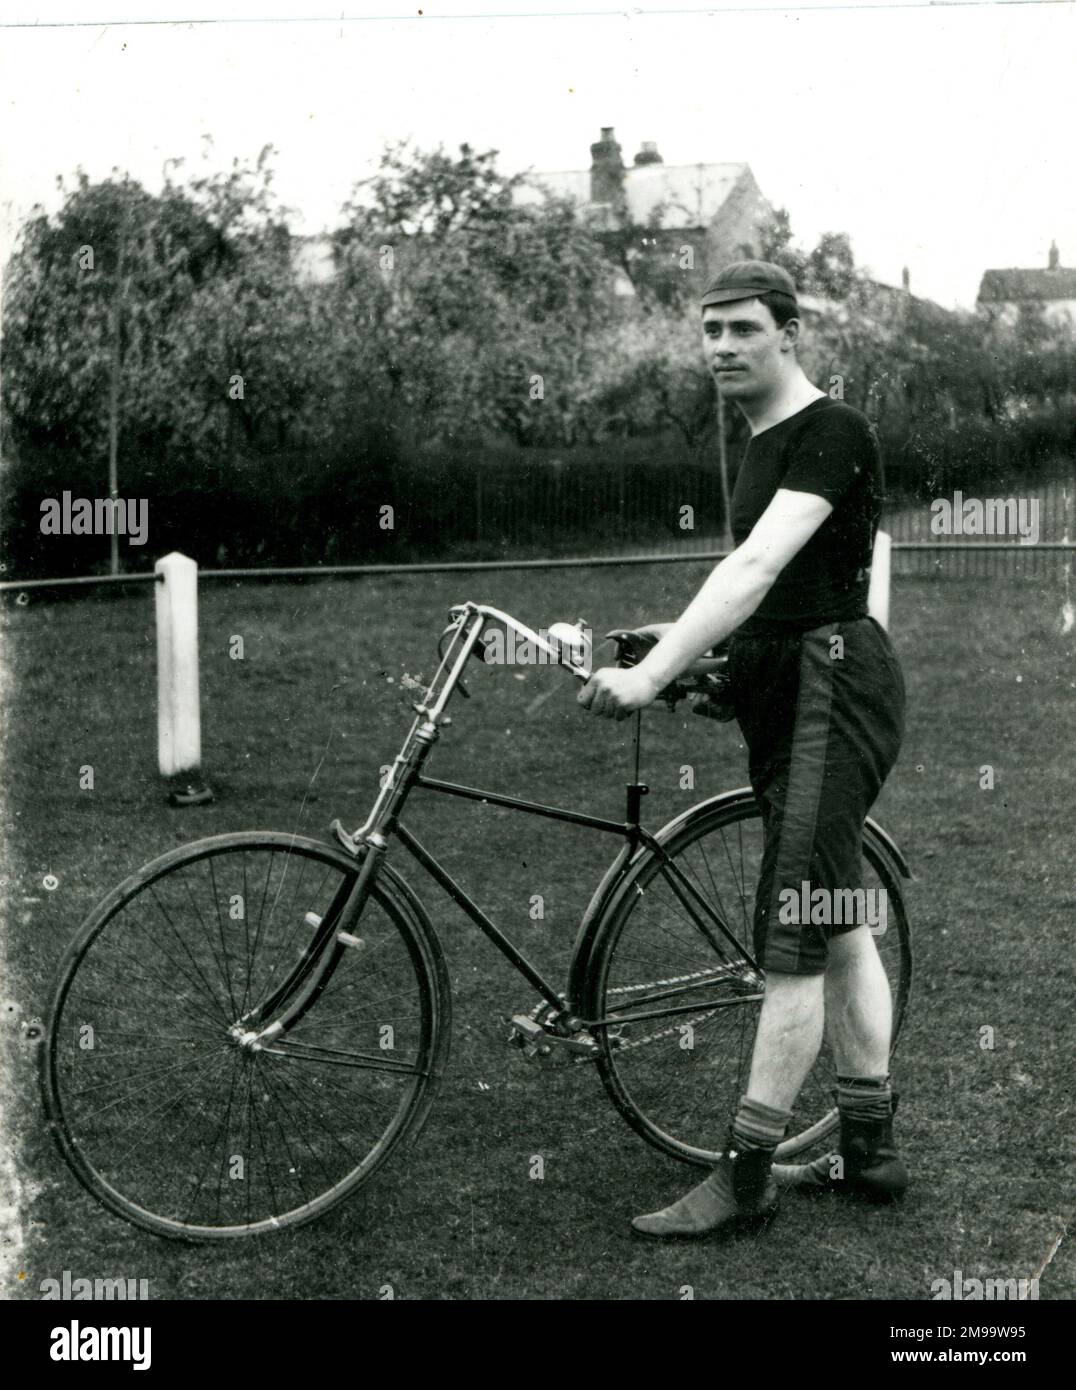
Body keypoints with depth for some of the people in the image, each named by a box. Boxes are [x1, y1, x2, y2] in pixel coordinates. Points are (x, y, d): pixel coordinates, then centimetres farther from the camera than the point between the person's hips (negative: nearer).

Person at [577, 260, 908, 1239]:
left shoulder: (830, 432, -14)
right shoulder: (766, 442, 16)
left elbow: (759, 566, -26)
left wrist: (652, 674, -32)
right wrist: (687, 637, 16)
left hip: (832, 686, -10)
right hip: (792, 691, 11)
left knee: (793, 941, -9)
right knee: (838, 926, 13)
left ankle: (745, 1177, -4)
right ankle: (871, 1150, 23)